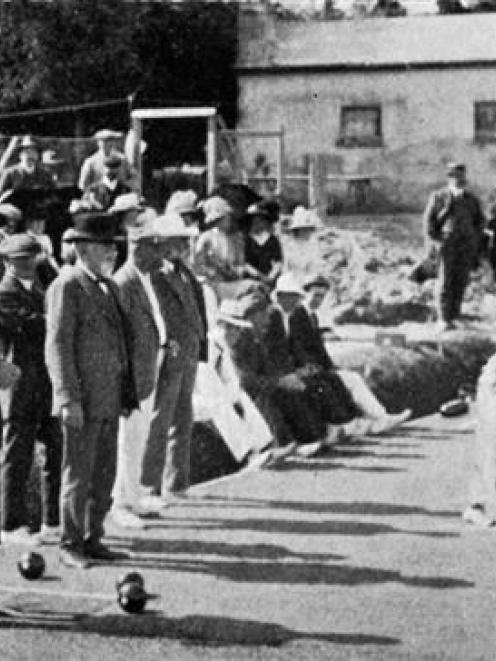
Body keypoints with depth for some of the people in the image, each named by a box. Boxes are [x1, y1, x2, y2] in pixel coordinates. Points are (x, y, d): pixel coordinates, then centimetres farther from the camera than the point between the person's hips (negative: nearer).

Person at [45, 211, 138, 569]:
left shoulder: (109, 287, 16)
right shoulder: (66, 286, -10)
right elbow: (57, 345, -15)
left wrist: (127, 393, 14)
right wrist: (69, 399, -20)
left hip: (109, 401, 8)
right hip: (82, 400, -8)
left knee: (104, 475, 11)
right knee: (78, 475, -1)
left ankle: (92, 539, 20)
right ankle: (70, 545, 8)